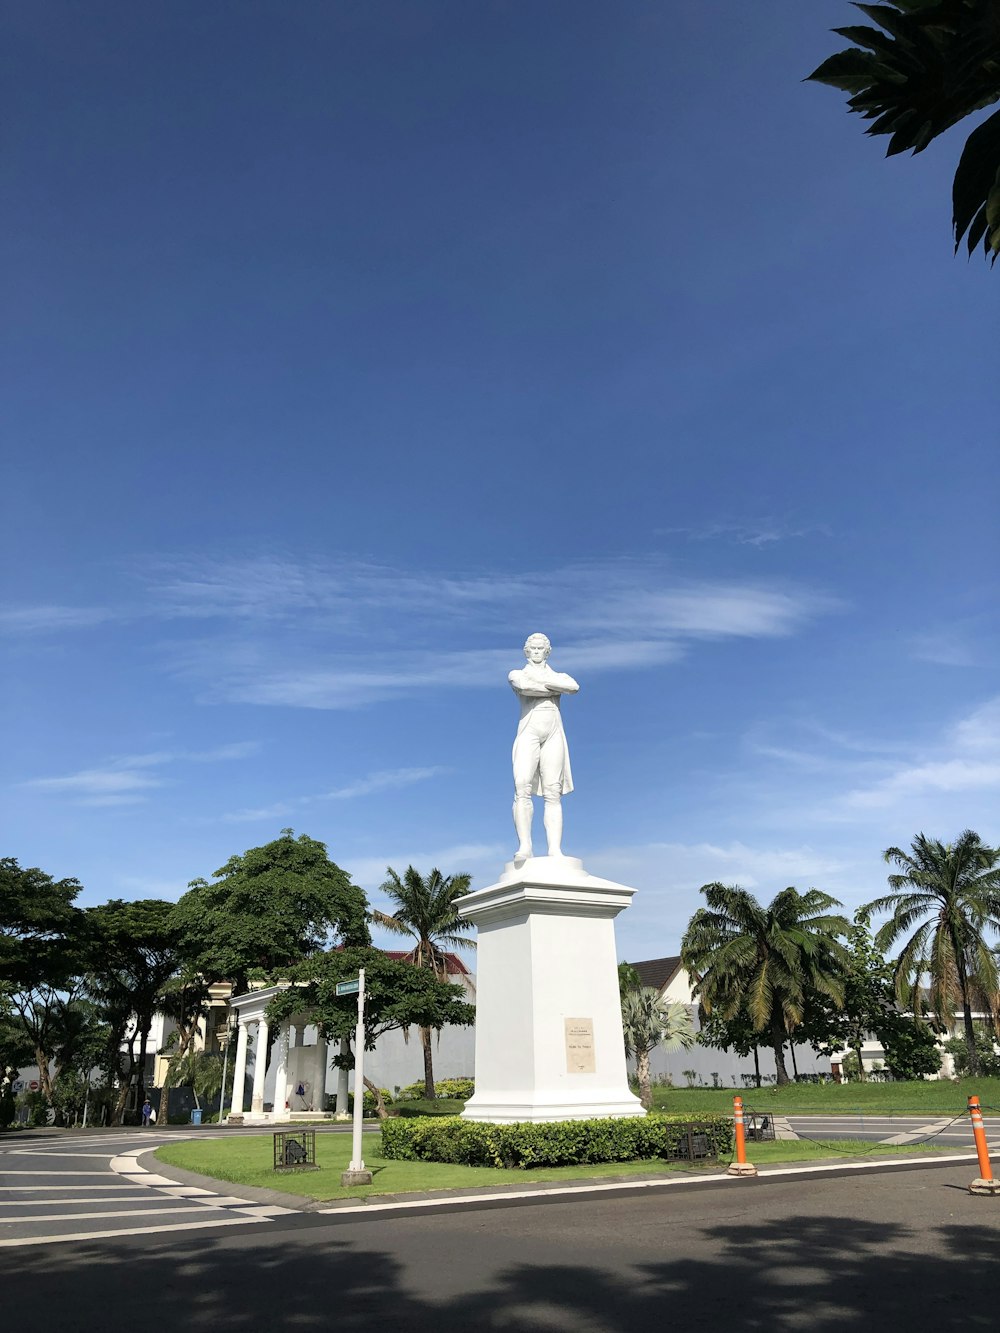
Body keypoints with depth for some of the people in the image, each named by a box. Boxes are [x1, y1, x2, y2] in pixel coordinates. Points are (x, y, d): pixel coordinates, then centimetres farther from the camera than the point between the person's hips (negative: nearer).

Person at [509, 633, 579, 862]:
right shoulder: (516, 674, 16)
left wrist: (541, 679, -2)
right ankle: (524, 846, -24)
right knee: (522, 788, -19)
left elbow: (574, 686, -3)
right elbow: (524, 686, -10)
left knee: (553, 793, -8)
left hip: (554, 735, 2)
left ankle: (555, 849, -15)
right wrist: (555, 689, 1)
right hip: (528, 734, -2)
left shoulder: (559, 676, 22)